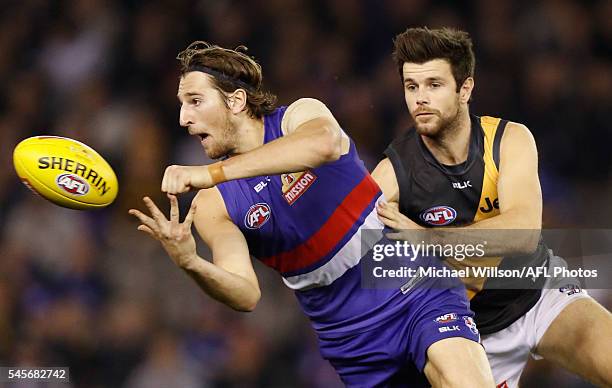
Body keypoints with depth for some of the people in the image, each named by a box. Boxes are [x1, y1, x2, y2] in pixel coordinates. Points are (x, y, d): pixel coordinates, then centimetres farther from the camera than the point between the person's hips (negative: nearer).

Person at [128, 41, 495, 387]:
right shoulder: (212, 205, -1)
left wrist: (211, 173, -40)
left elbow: (325, 142, -34)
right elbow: (246, 295, -13)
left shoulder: (301, 115, -7)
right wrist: (192, 265, -35)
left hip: (420, 294, -4)